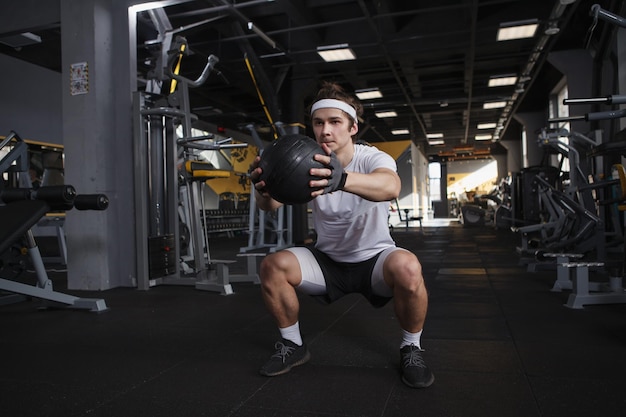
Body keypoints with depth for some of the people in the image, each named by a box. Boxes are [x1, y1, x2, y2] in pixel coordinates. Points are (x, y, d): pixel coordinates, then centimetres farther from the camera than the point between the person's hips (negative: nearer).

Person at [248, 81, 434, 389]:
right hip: (328, 259, 3)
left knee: (407, 268, -35)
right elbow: (272, 204, -26)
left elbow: (391, 186, -46)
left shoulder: (372, 158, -20)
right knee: (272, 267, -21)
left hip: (373, 258, -3)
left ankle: (411, 349, -7)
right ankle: (292, 346, 3)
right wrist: (263, 188, -52)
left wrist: (342, 179, -67)